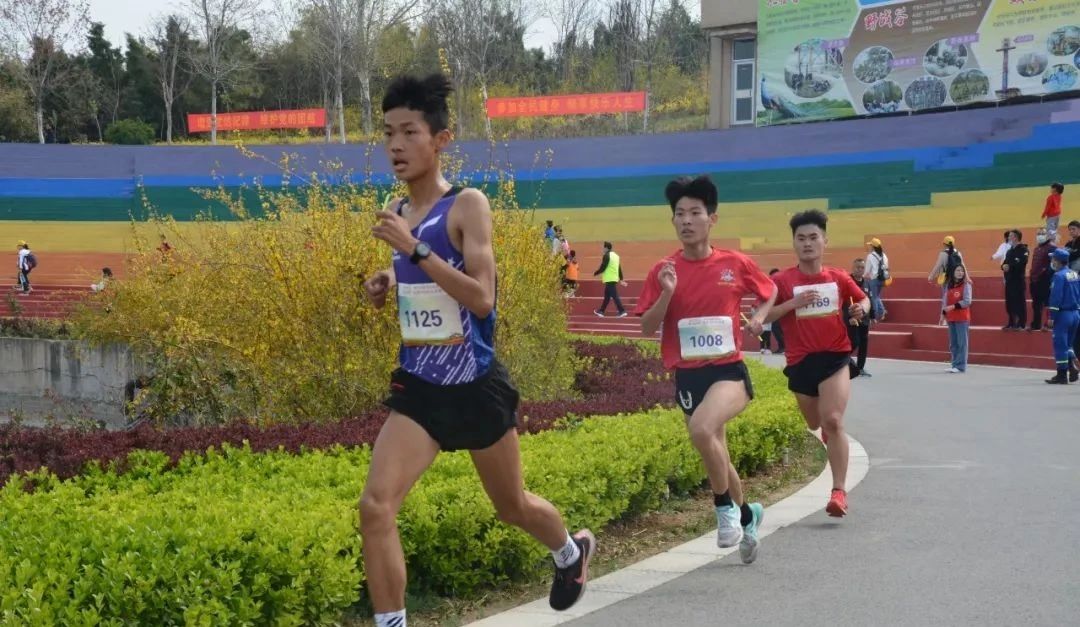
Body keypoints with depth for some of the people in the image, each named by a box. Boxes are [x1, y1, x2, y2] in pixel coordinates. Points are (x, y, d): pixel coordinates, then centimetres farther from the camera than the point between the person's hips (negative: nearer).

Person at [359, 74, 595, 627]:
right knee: (375, 507, -16)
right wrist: (390, 284, 2)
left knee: (513, 507, 18)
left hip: (475, 386, -4)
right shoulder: (395, 212, 5)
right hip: (417, 388, 4)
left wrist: (414, 248, -30)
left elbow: (482, 298, -25)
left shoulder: (467, 205, -14)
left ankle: (572, 551, 51)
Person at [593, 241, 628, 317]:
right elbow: (619, 268, 17)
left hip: (609, 279, -9)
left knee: (614, 295, -9)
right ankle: (601, 311, 24)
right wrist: (621, 279, 20)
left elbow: (602, 268, -15)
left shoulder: (607, 256, -12)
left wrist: (595, 273, 1)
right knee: (607, 296, 16)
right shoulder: (616, 255, 16)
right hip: (615, 279, 9)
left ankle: (622, 311, -14)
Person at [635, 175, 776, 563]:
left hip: (729, 371, -3)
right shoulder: (663, 271, 0)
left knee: (701, 428, -32)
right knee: (715, 456, 15)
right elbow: (647, 329, -2)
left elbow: (770, 291, 17)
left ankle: (726, 507, -9)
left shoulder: (736, 264, -2)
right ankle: (746, 514, 44)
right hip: (688, 376, 3)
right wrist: (666, 294, -16)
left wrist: (759, 317, -1)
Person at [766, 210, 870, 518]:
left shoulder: (839, 278, 2)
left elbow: (863, 299, 20)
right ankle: (828, 429, 60)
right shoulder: (782, 281, -5)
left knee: (833, 421, -19)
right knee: (816, 424, 20)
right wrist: (793, 303, -23)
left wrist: (861, 309, -3)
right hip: (801, 362, 1)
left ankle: (839, 492, -19)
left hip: (835, 357, -1)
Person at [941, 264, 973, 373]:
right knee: (953, 342, 10)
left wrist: (953, 306, -18)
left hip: (962, 318, -6)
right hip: (950, 318, 6)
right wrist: (943, 313, 5)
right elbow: (945, 300, 14)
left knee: (961, 342, -6)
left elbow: (967, 302, -12)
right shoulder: (948, 285, 12)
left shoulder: (966, 285, -5)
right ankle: (955, 363, 18)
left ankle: (960, 365, -6)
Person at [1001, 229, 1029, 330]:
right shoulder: (1010, 250, 21)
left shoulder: (1023, 250, -7)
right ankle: (1011, 323, 18)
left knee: (1019, 301, -7)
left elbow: (1022, 263, -21)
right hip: (1009, 279, 8)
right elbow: (1006, 262, 18)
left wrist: (1010, 266, -21)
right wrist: (1004, 266, -5)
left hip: (1018, 279, -8)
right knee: (1009, 302, 10)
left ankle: (1021, 324, -3)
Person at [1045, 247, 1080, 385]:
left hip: (1063, 314, -8)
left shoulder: (1059, 276, -14)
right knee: (1068, 343, 20)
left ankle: (1062, 375, 2)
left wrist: (1052, 317, -14)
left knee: (1060, 344, -1)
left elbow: (1056, 297, -18)